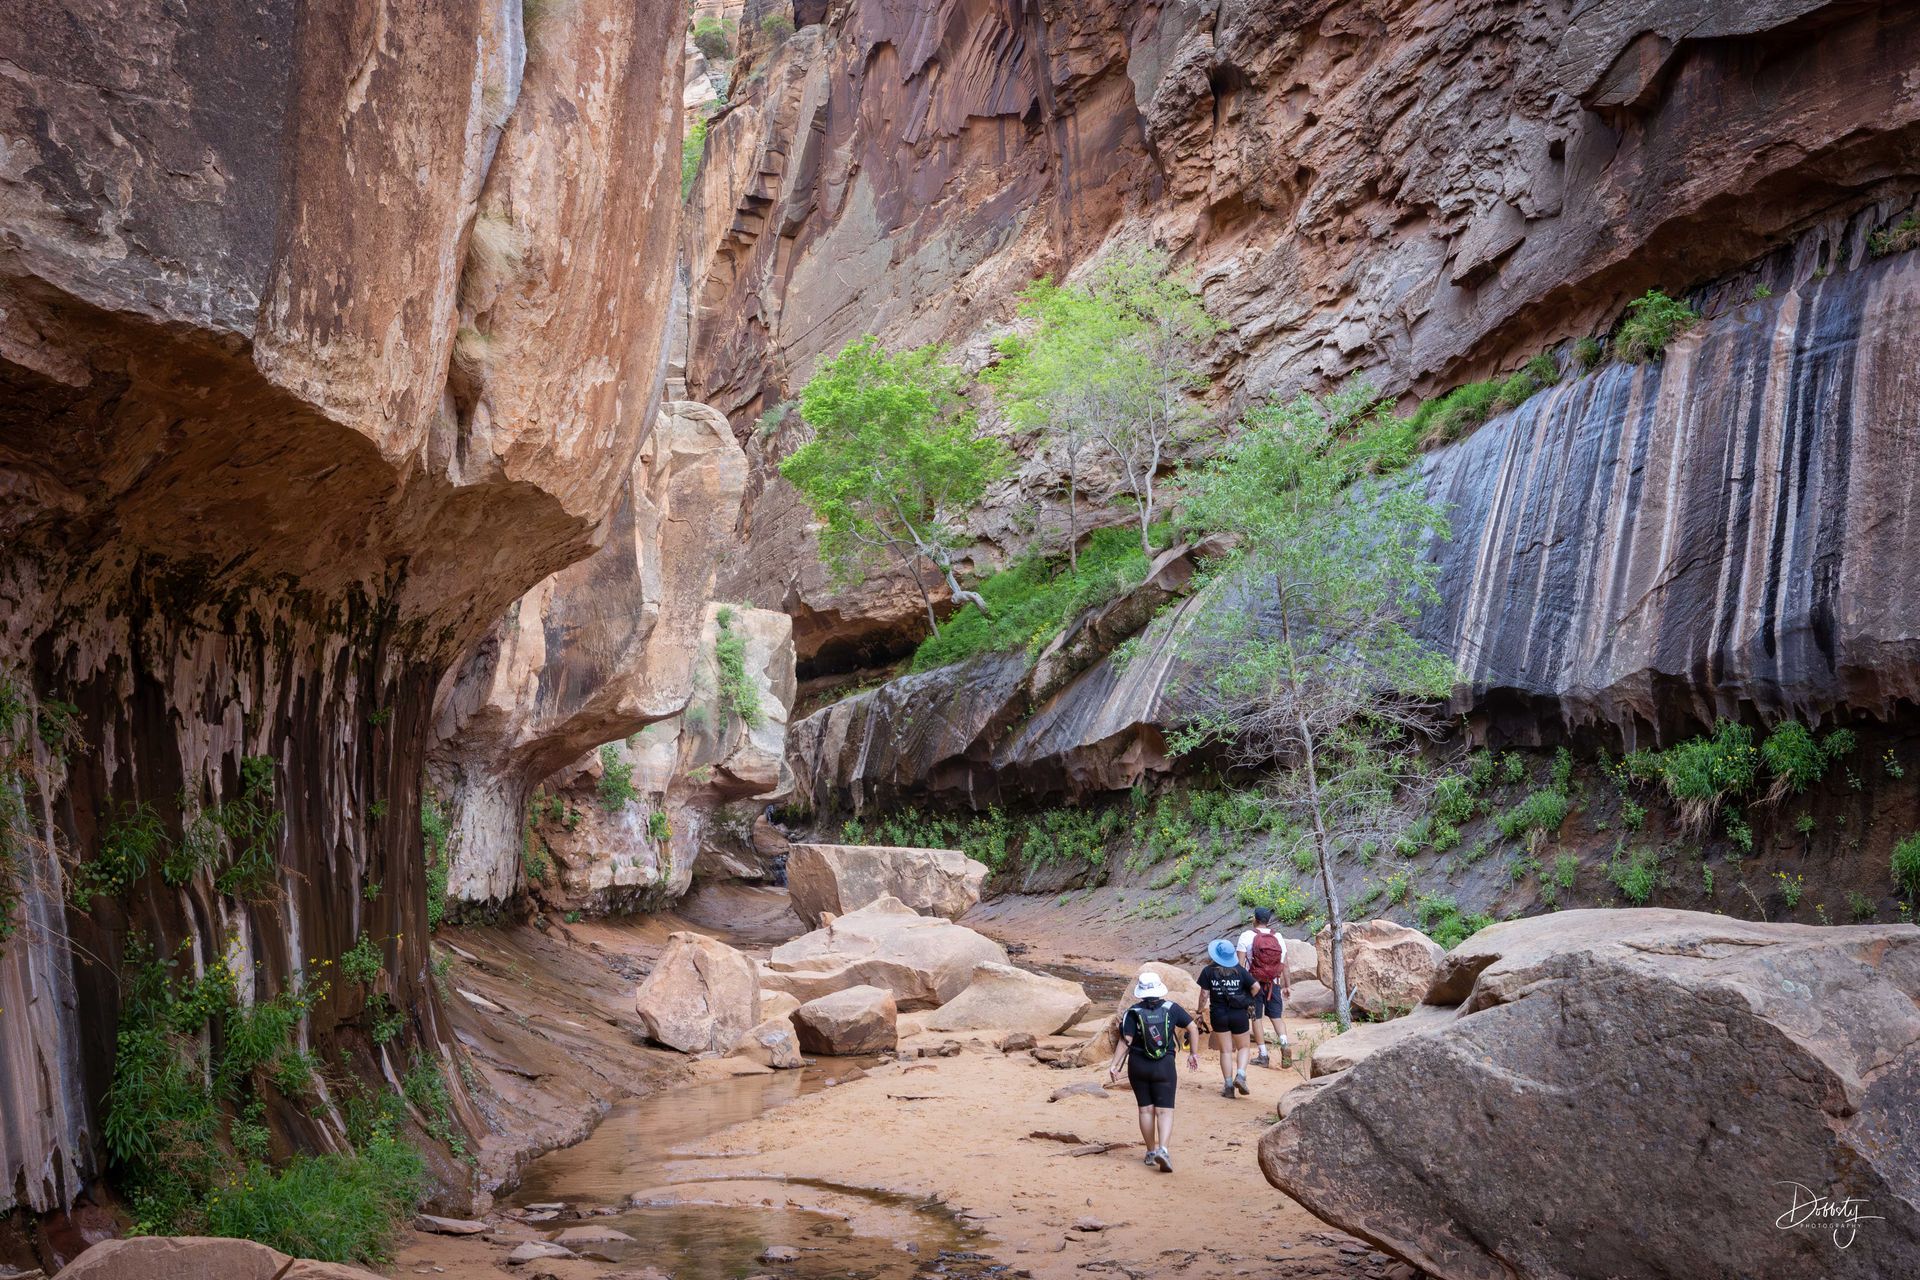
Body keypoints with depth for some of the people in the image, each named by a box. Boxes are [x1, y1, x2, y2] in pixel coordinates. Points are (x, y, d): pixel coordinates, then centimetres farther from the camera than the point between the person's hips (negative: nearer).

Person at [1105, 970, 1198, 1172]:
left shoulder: (1133, 1013, -7)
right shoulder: (1171, 1008, -2)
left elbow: (1125, 1042, -13)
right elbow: (1191, 1027, 2)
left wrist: (1114, 1064, -10)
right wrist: (1193, 1053, 13)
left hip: (1138, 1065, 1)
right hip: (1165, 1065, 0)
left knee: (1146, 1109, 12)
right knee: (1164, 1110, -1)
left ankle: (1151, 1152, 19)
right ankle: (1162, 1149, -21)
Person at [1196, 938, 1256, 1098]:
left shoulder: (1208, 972, -7)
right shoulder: (1239, 971, -4)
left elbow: (1204, 995, -8)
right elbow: (1255, 987, -6)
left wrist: (1201, 1013, 3)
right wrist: (1248, 1001, 12)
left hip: (1218, 1015, 0)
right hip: (1239, 1015, 0)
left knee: (1226, 1051, 8)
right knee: (1244, 1047, 16)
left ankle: (1228, 1086, 6)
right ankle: (1240, 1075, -6)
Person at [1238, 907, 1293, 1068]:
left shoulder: (1247, 936, -6)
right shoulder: (1278, 937, 5)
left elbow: (1240, 963, -11)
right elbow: (1285, 965, 6)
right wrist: (1288, 986, 11)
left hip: (1254, 983, -3)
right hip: (1274, 984, 3)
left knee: (1256, 1018, 6)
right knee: (1276, 1017, 10)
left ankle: (1263, 1056, 6)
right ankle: (1284, 1044, -14)